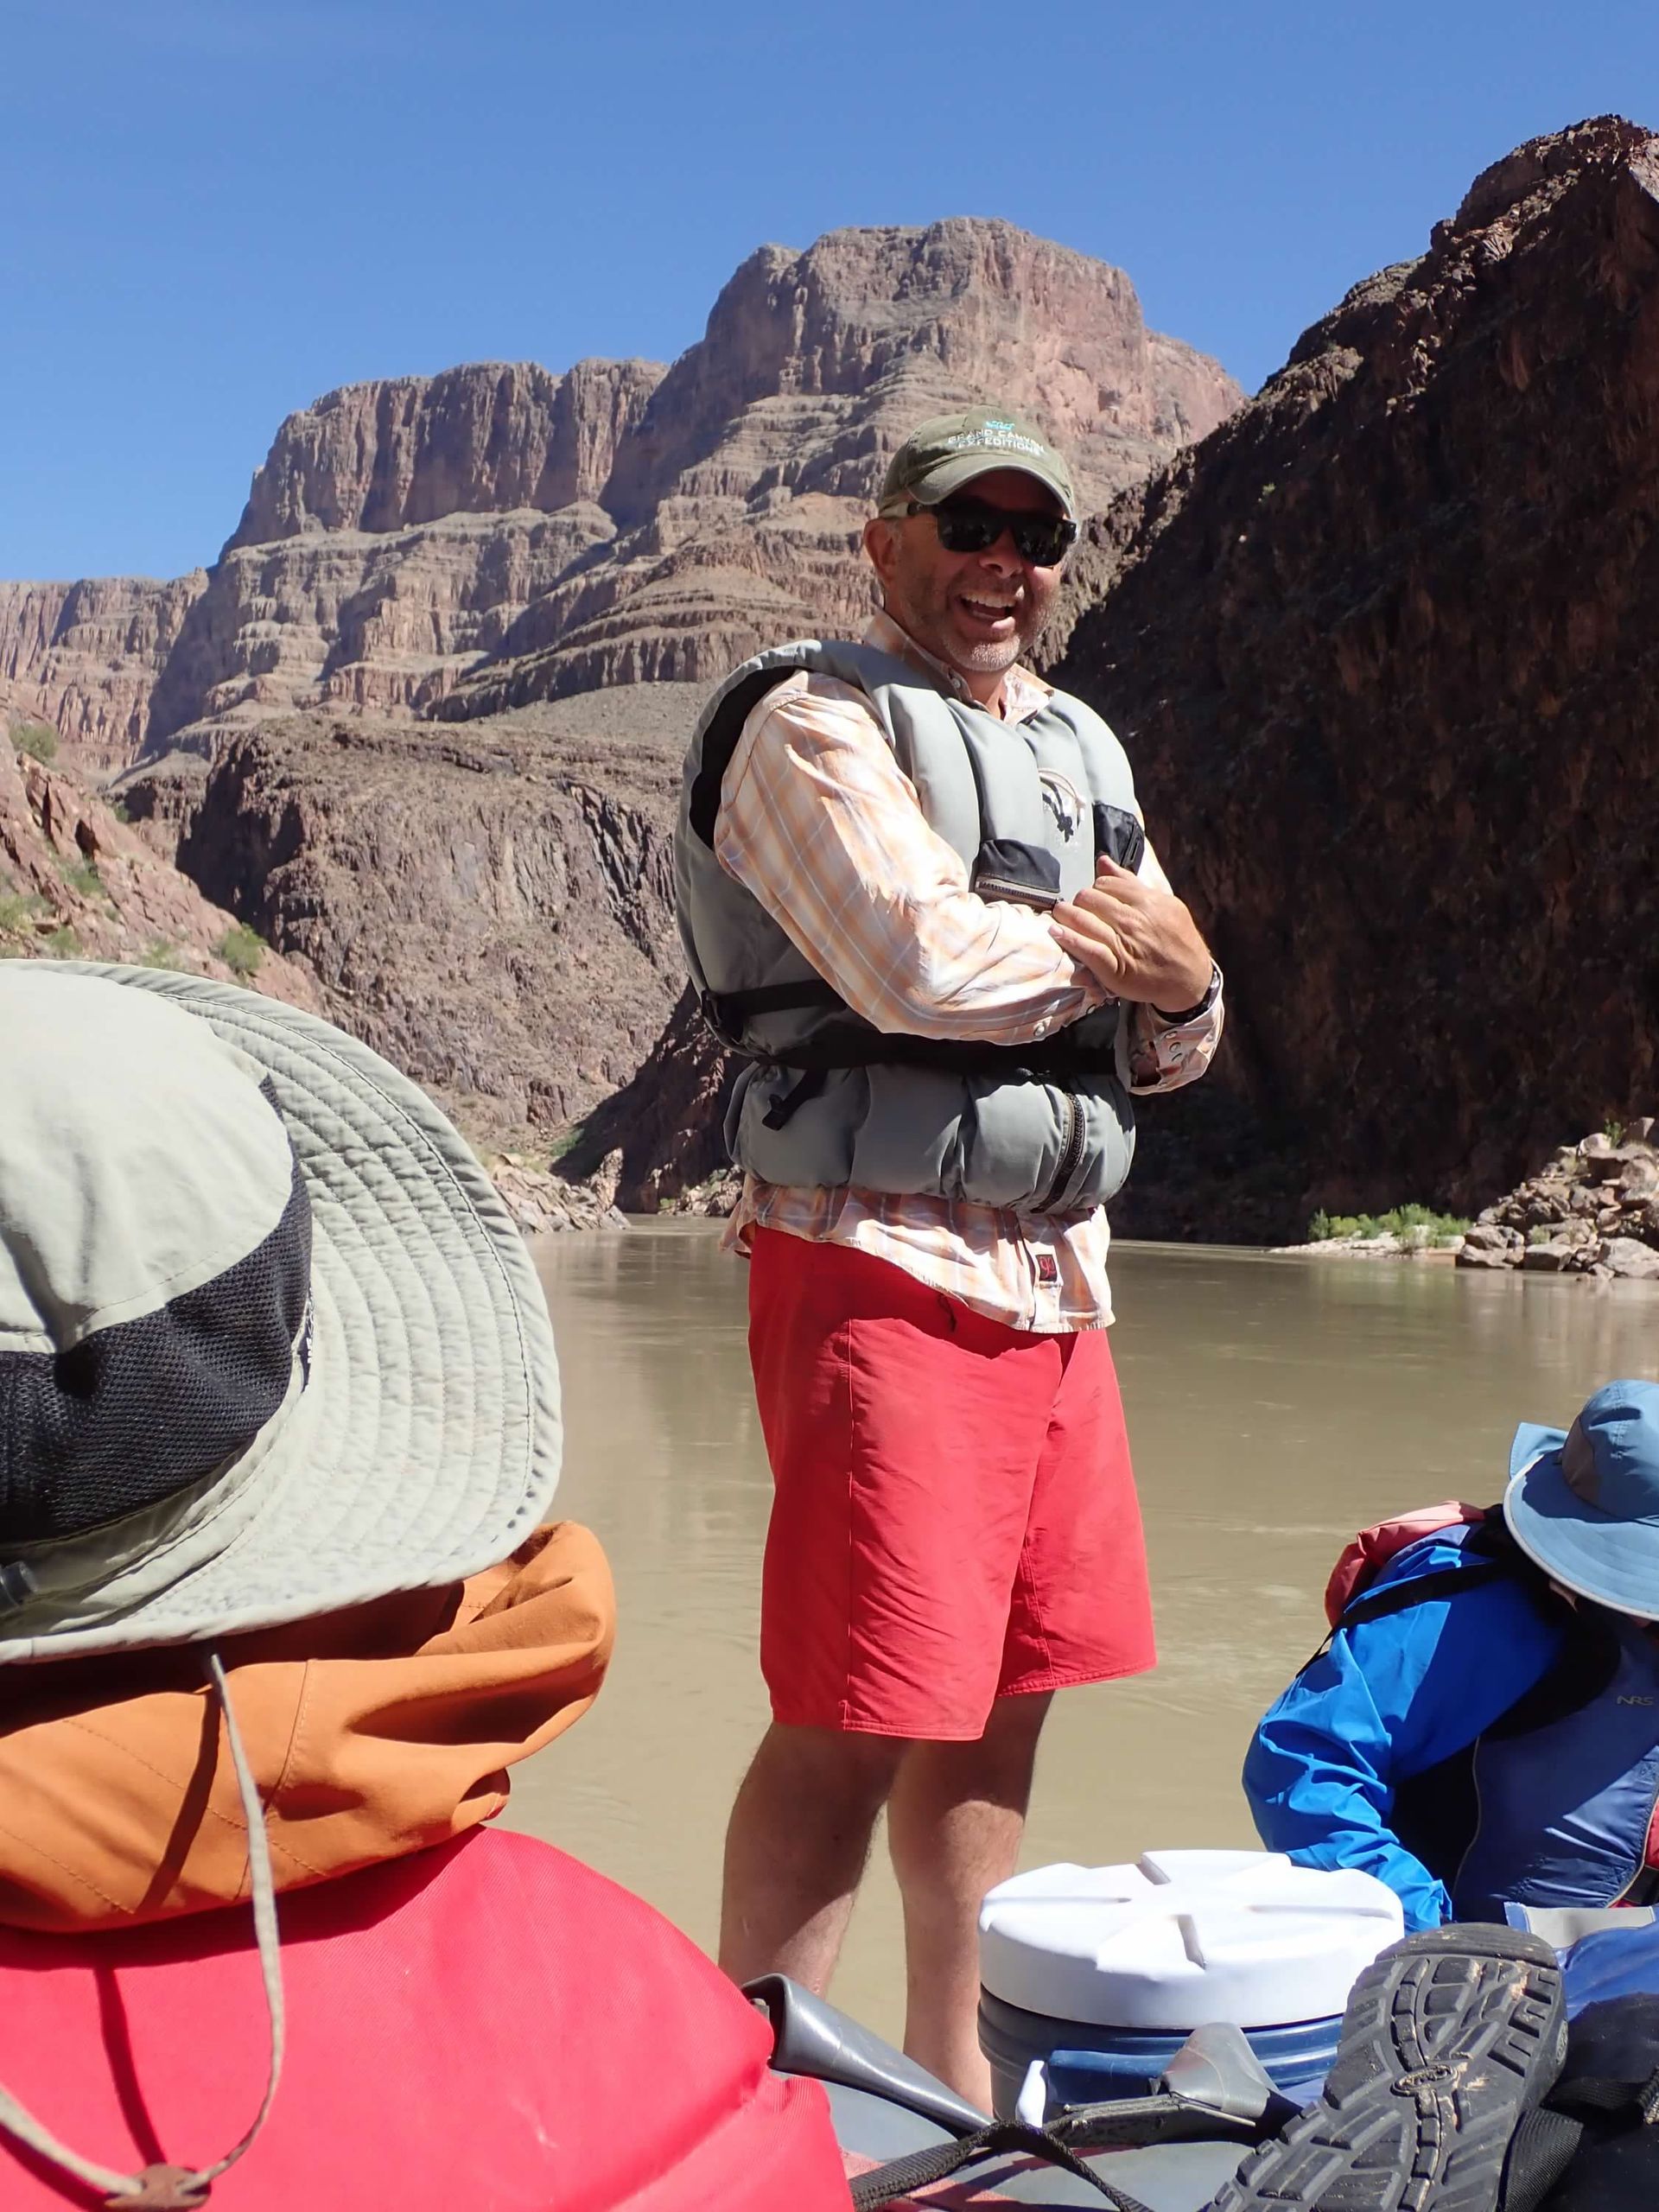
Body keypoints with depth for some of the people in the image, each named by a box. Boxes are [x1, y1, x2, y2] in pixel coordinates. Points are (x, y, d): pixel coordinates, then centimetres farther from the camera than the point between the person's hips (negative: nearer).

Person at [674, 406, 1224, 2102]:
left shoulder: (1082, 748, 21)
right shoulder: (816, 723, -4)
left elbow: (1175, 1046, 19)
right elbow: (924, 963, -22)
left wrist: (1184, 988, -5)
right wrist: (1104, 949, -3)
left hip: (1056, 1274, 8)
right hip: (882, 1267, -8)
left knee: (999, 1708, 14)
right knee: (848, 1726, -7)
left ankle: (948, 2077, 27)